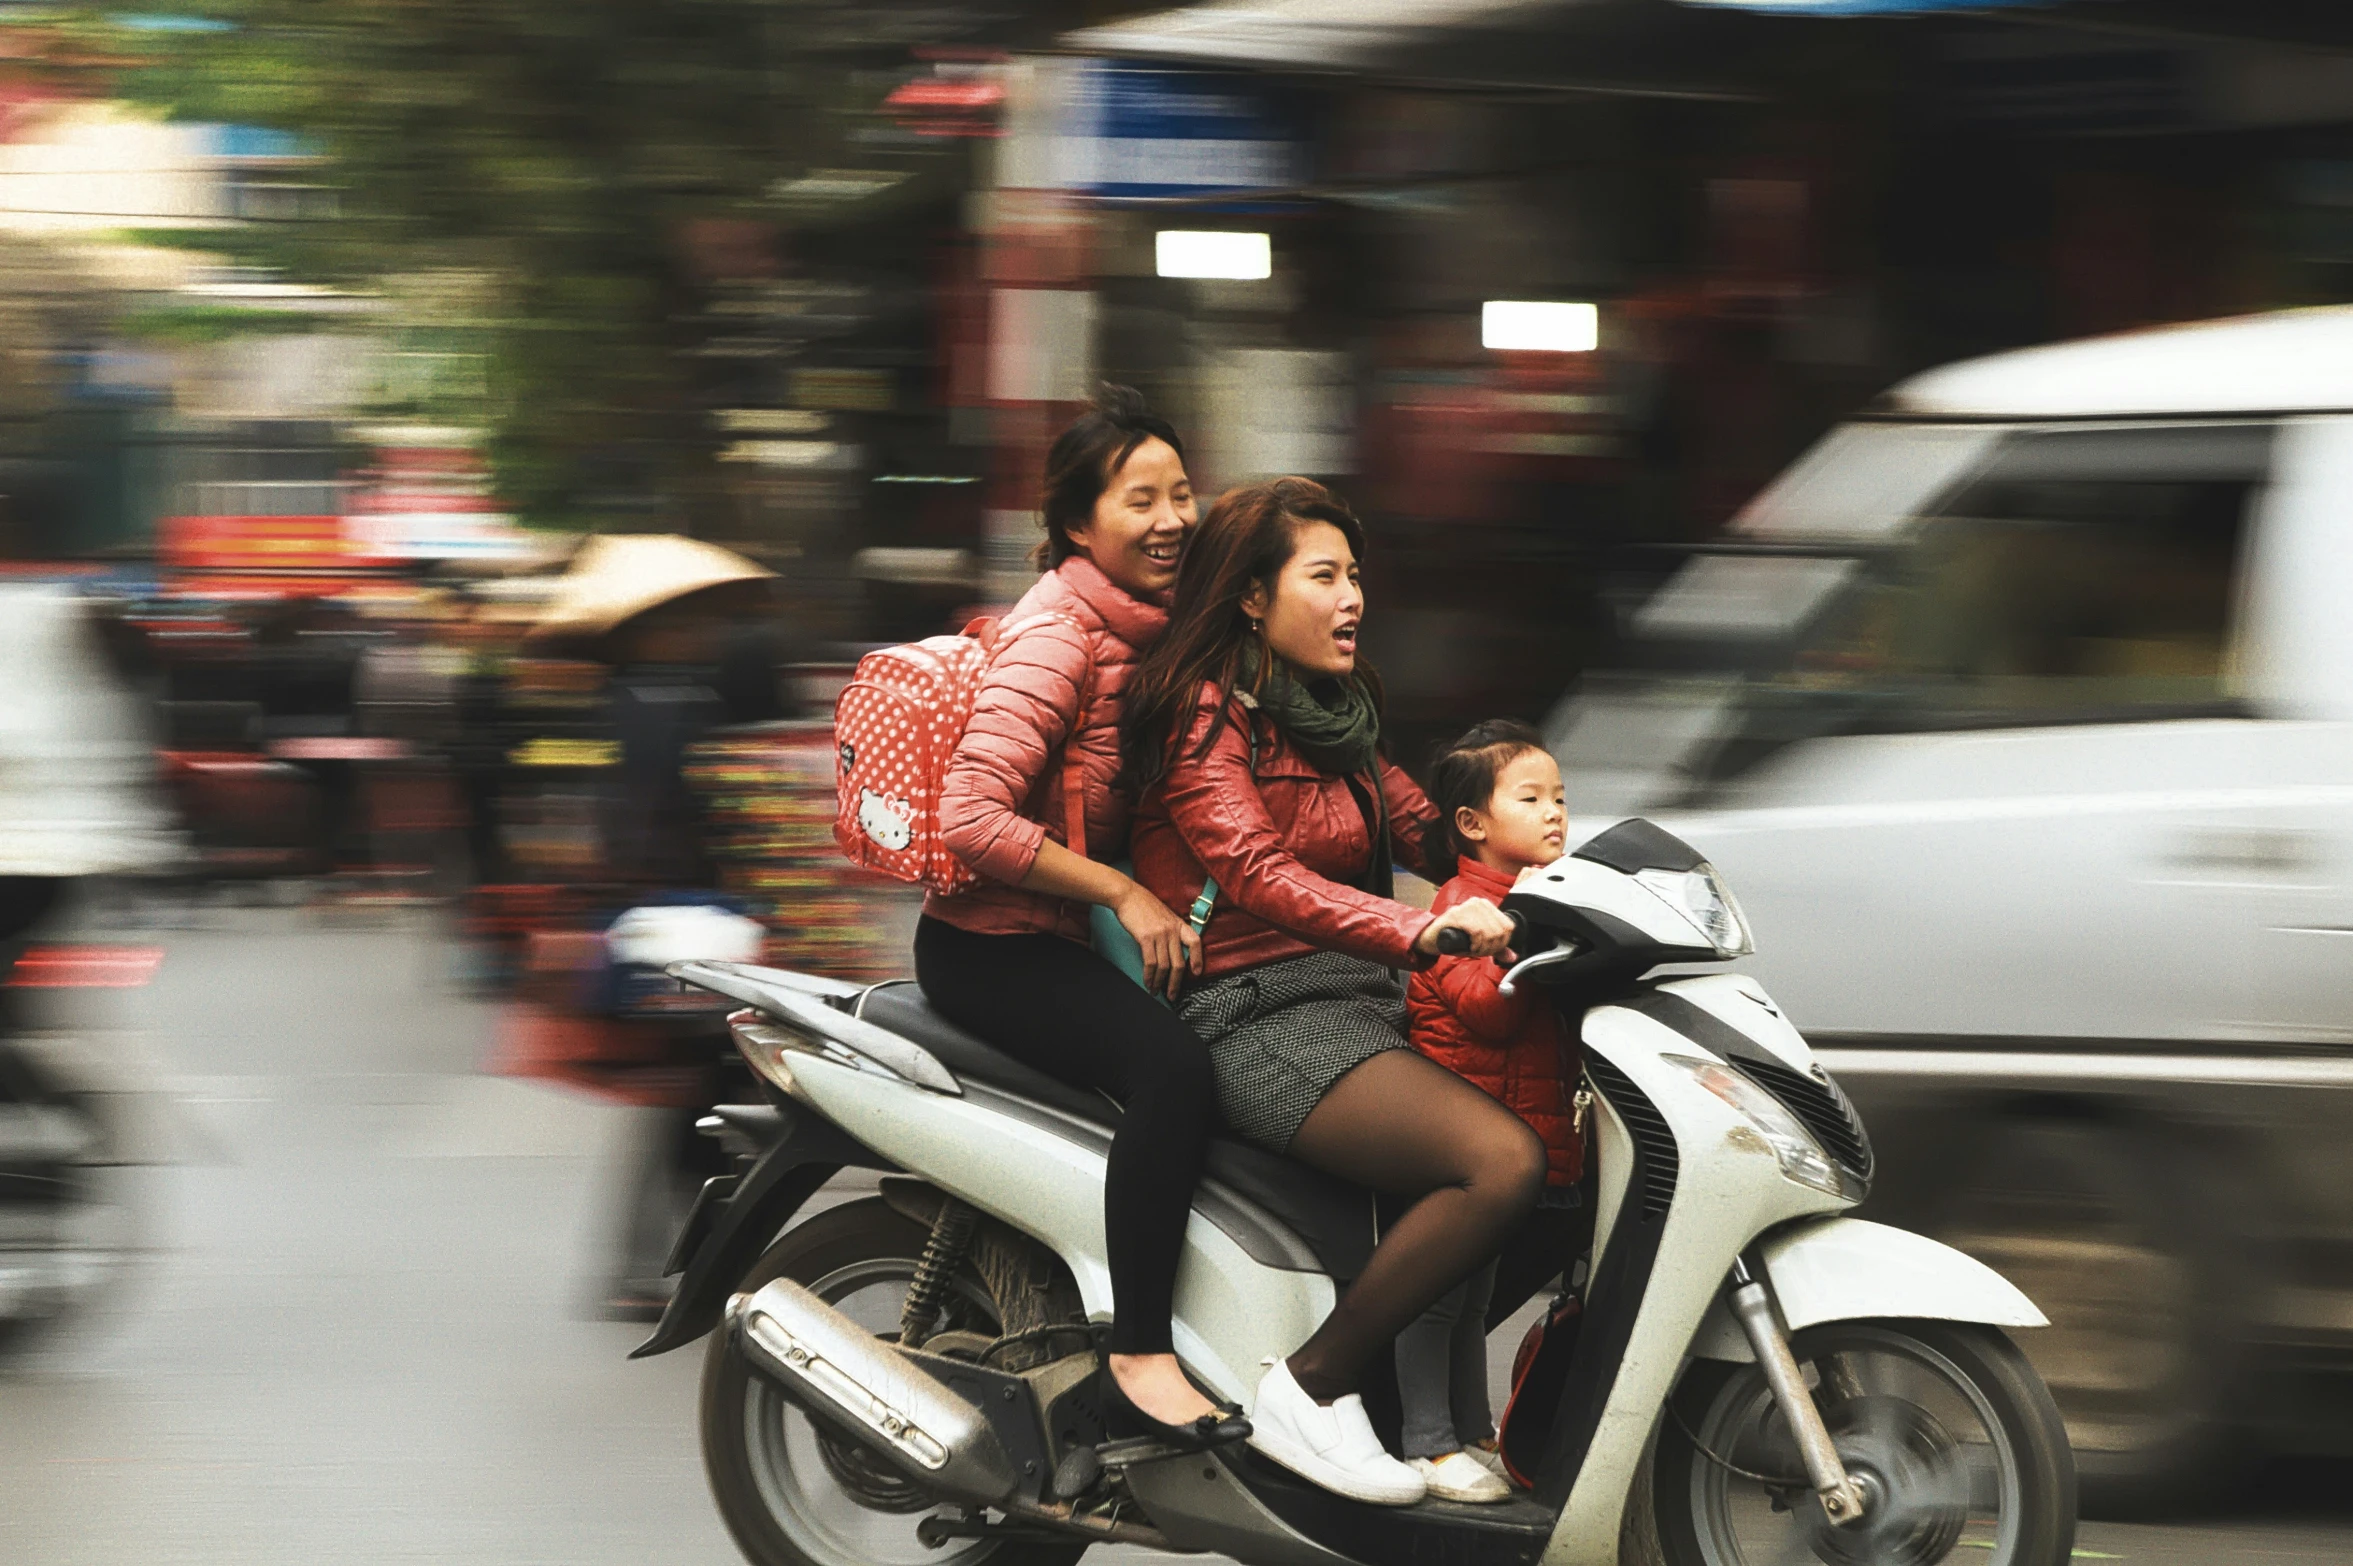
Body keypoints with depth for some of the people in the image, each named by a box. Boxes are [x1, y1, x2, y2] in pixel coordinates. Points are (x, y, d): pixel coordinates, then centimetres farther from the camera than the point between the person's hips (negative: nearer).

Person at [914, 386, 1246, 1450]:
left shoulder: (1144, 624, 10)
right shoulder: (1057, 634, -18)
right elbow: (972, 818, -27)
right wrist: (1124, 895, -21)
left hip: (1058, 933, 10)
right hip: (990, 947, -10)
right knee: (1172, 1068, -30)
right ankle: (1137, 1358, -27)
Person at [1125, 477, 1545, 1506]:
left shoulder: (1331, 716, 21)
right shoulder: (1206, 715, -7)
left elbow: (1425, 824, 25)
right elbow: (1254, 870, -23)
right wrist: (1417, 930, -37)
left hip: (1358, 999, 9)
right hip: (1256, 1018, -9)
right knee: (1502, 1163, -28)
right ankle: (1311, 1390, -19)